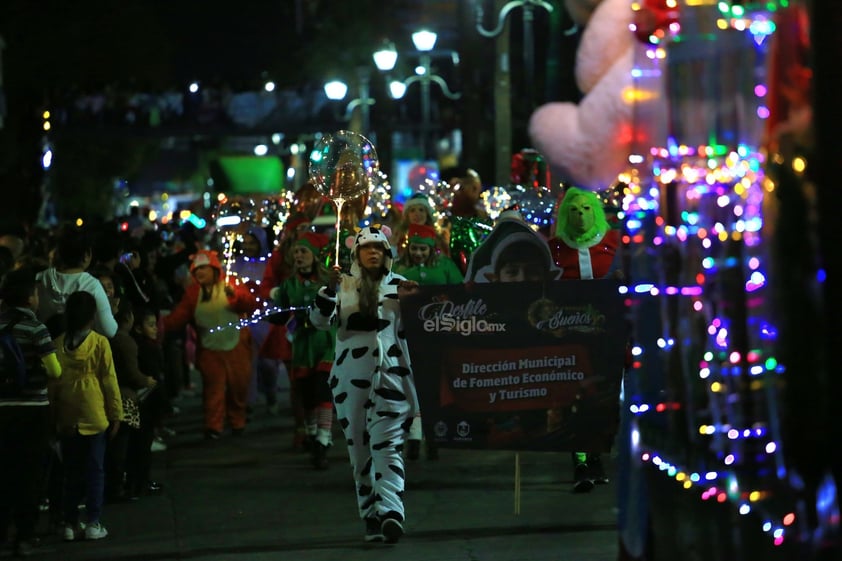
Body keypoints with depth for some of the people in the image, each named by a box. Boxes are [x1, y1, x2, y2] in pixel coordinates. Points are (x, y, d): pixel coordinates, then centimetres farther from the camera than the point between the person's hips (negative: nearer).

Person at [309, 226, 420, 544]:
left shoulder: (399, 285, 9)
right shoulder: (343, 285, 9)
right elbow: (320, 320, -1)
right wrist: (329, 291, -16)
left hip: (390, 375, -2)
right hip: (351, 378, 2)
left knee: (387, 444, -13)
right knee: (359, 449, 5)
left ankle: (390, 512, -27)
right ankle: (370, 517, 10)